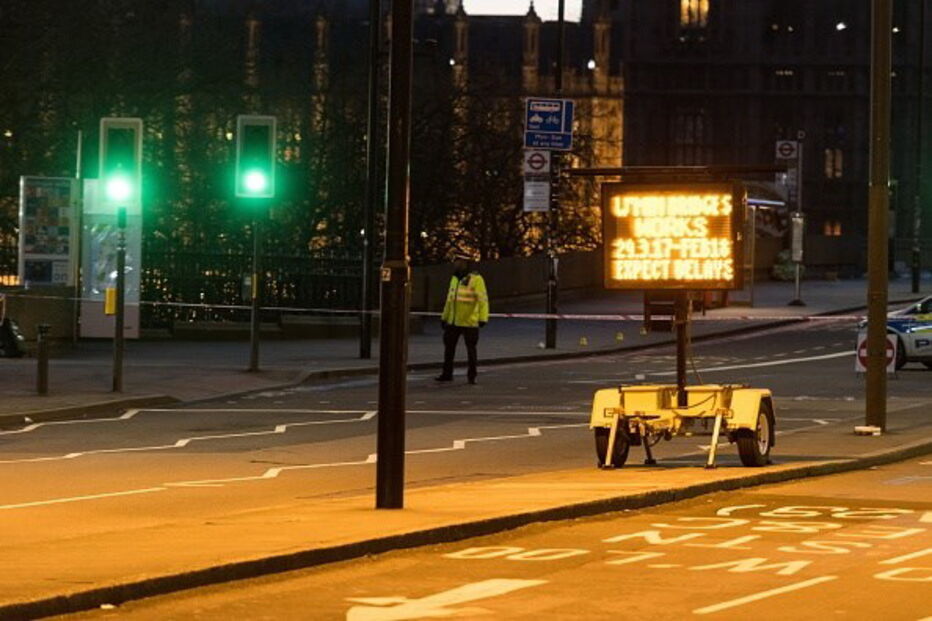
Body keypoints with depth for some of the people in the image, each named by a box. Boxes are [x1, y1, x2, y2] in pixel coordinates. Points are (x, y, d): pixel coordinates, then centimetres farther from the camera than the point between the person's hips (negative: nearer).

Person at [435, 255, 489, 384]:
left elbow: (483, 299, -18)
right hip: (453, 321, 7)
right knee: (449, 347, 10)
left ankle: (471, 375, 11)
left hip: (469, 322, -7)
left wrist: (483, 318, -26)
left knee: (471, 348, 2)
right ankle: (447, 373, 20)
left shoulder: (476, 279, -11)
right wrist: (444, 317, 22)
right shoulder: (455, 279, 13)